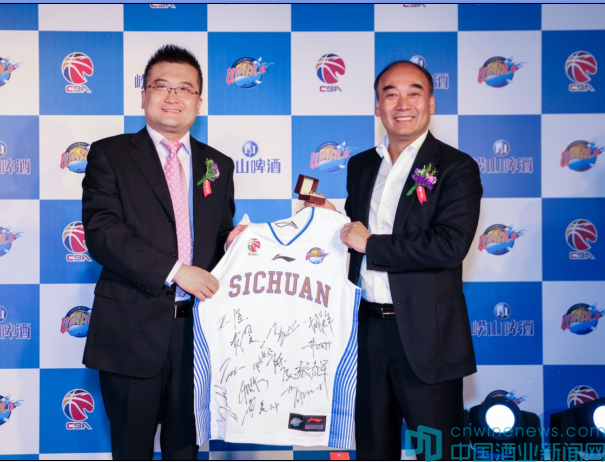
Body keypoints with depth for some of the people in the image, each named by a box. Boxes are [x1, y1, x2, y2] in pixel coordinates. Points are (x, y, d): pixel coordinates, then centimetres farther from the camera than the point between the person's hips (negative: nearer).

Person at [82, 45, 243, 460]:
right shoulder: (110, 155, 1)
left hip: (197, 330, 3)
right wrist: (174, 270, -19)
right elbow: (102, 233, -12)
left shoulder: (218, 166, 14)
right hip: (132, 332, -3)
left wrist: (232, 241, -6)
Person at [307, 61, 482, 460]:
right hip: (369, 327, 6)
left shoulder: (456, 168, -8)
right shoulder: (361, 166, 12)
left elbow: (452, 245, -21)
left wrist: (370, 244, -17)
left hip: (426, 334, -5)